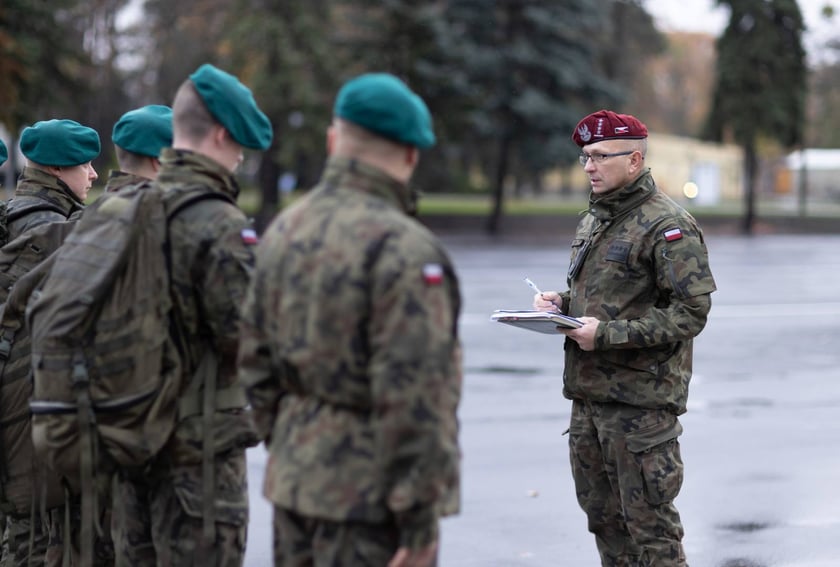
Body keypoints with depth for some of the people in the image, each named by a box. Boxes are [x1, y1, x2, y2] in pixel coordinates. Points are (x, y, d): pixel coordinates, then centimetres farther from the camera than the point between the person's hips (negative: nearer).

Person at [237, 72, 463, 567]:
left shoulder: (284, 232, 7)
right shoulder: (404, 248, -18)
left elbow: (256, 363, 12)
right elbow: (414, 397, -22)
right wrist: (420, 518, -18)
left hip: (295, 480, 8)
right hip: (369, 493, -8)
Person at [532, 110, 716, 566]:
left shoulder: (667, 226, -13)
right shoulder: (593, 220, 16)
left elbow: (691, 311, -18)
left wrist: (608, 334, -22)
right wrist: (561, 303, 5)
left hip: (640, 400, -9)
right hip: (589, 392, 9)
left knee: (648, 521, -3)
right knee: (602, 515, 15)